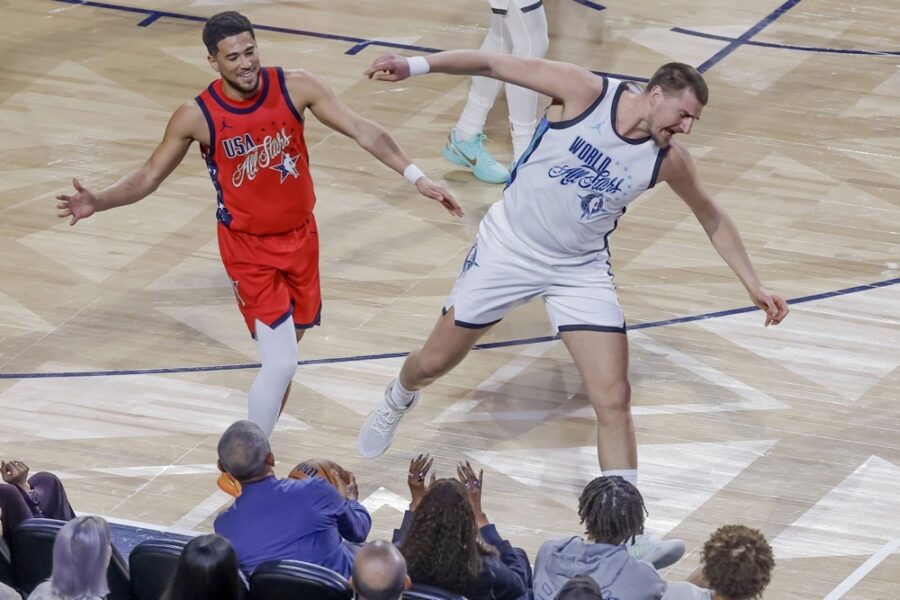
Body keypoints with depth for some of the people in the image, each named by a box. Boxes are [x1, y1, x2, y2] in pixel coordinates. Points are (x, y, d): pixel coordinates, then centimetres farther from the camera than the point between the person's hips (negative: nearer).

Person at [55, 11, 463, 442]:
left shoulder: (296, 87, -14)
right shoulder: (196, 117, -18)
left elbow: (361, 130, -8)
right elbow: (148, 178, -7)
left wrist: (415, 176, -13)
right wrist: (97, 202, -24)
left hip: (300, 235, 4)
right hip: (249, 248, -4)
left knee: (287, 344, 18)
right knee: (281, 364, -13)